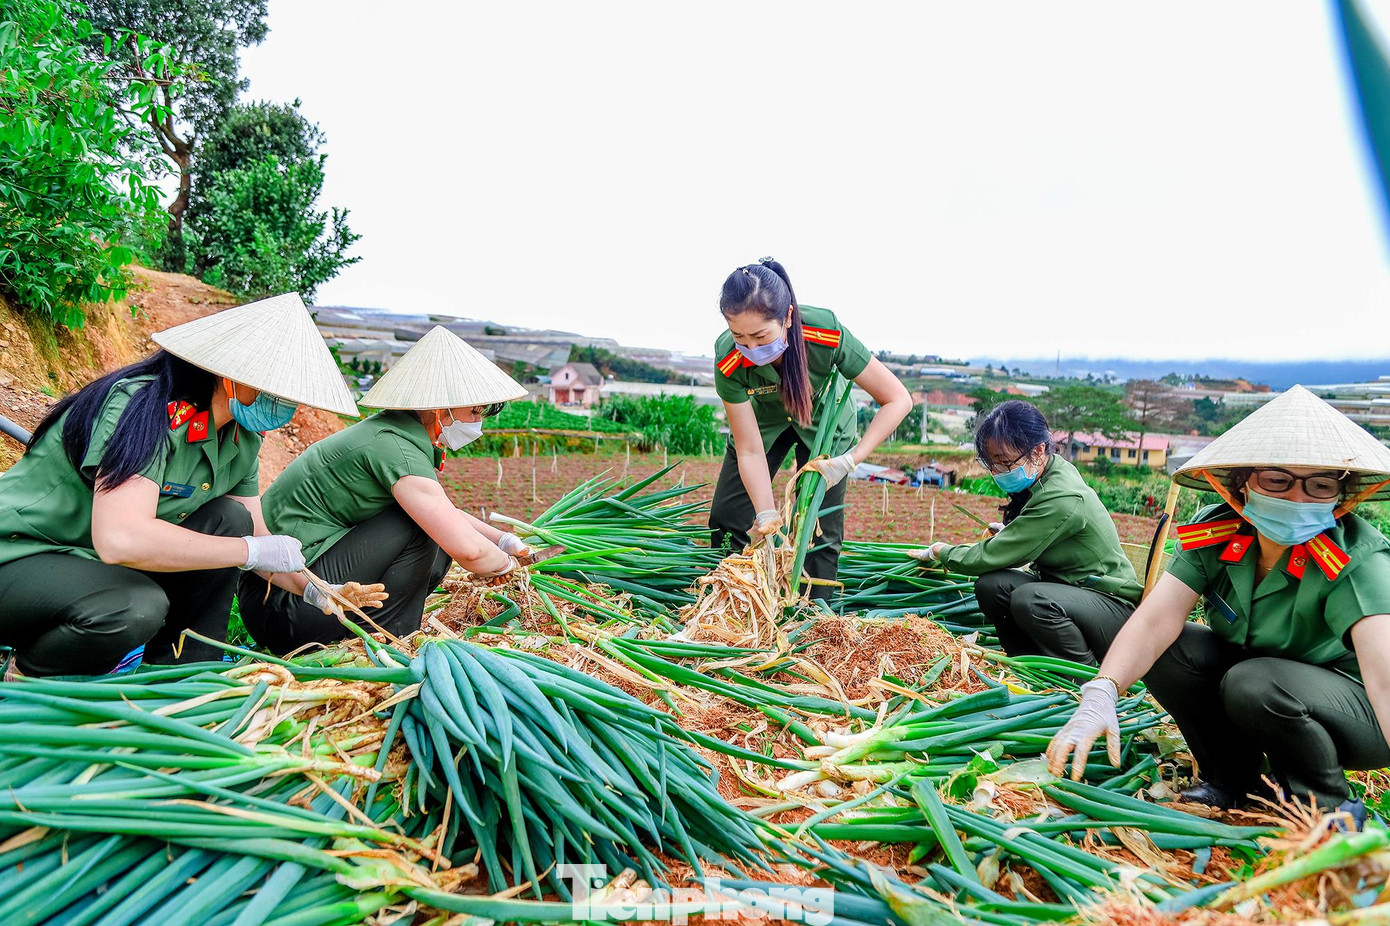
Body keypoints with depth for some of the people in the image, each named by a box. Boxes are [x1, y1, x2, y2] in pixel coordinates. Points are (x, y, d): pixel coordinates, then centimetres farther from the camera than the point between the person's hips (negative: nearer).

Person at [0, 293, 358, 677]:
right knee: (136, 609, -34)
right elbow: (120, 538, -39)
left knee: (230, 520, -7)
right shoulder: (146, 406, -28)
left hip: (112, 567, 8)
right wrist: (252, 551, -31)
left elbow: (253, 532, 6)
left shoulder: (242, 438, -2)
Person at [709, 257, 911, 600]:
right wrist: (767, 515, -38)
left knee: (820, 532, -6)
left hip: (824, 422, -1)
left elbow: (898, 400, -30)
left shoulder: (827, 334, -38)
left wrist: (849, 461, -37)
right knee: (726, 519, 0)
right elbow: (750, 452, -28)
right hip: (763, 420, 1)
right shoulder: (729, 361, -34)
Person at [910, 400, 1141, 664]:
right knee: (990, 585, -14)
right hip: (1067, 589, 8)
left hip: (1113, 606, -8)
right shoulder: (1052, 470, 0)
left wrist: (939, 551, -8)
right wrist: (1010, 533, 4)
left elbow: (989, 557, -23)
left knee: (1029, 599, -34)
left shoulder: (1061, 499, -28)